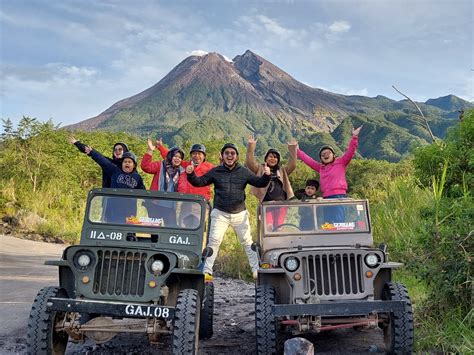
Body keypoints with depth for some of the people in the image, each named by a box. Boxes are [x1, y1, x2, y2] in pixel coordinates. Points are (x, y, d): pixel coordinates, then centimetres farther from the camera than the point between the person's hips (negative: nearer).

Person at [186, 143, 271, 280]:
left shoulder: (244, 172, 4)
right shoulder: (215, 172, 3)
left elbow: (259, 183, 3)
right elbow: (199, 182, 3)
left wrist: (266, 176, -17)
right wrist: (191, 174, -16)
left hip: (240, 213, 1)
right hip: (220, 213, -1)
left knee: (247, 242, 7)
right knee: (214, 241, -6)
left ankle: (256, 270, 18)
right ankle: (207, 271, 3)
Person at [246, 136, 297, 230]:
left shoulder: (282, 170, 19)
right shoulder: (260, 169, 9)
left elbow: (292, 165, 5)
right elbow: (250, 163, -5)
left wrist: (293, 149, -4)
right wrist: (251, 146, -15)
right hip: (267, 204, -3)